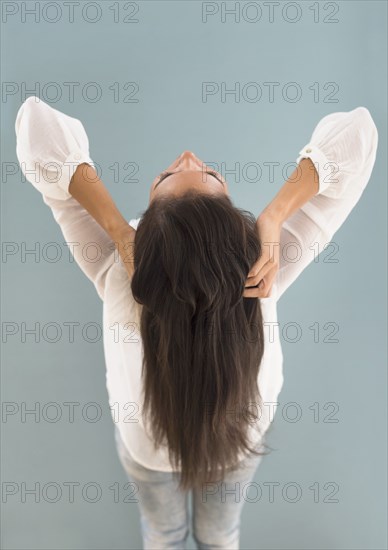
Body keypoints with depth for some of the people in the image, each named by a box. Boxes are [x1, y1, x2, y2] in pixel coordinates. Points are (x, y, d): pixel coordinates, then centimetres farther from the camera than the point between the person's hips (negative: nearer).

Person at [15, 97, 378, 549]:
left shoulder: (117, 273, -40)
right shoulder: (268, 267, -39)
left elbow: (35, 119, -35)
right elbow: (357, 130, -34)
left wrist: (118, 230, -46)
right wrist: (273, 218, -46)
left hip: (145, 444, 0)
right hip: (242, 437, 1)